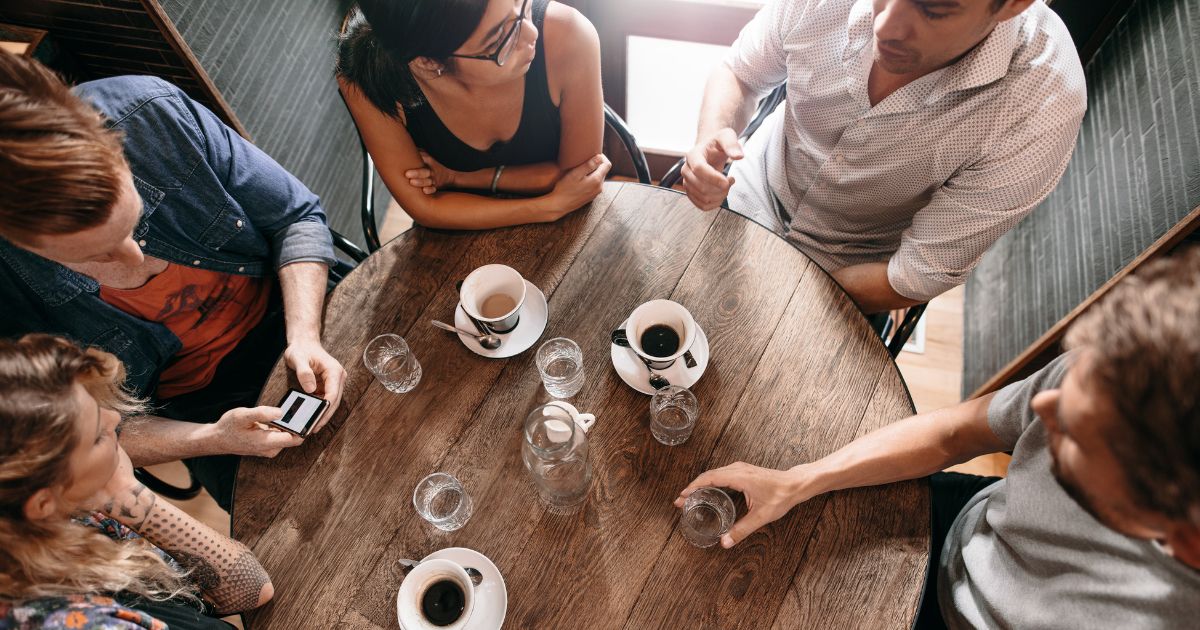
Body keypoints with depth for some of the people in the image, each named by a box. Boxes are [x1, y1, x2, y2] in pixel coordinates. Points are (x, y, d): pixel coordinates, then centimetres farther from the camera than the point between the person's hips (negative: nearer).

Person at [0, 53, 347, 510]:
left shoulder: (152, 111, -25)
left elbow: (296, 216, -12)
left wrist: (305, 335, -24)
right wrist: (211, 440, -25)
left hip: (287, 315, 2)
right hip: (195, 403, -1)